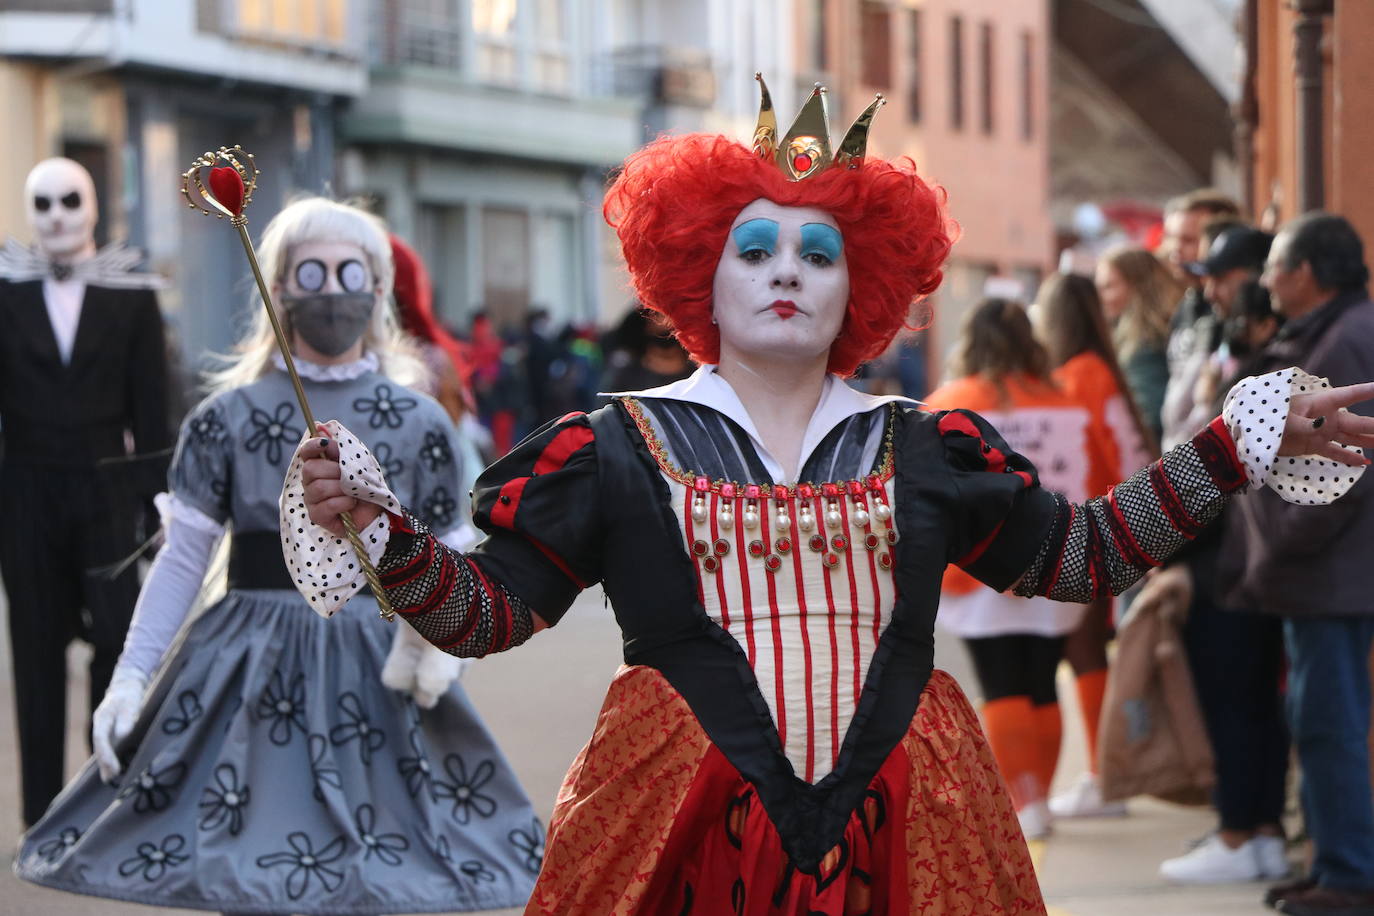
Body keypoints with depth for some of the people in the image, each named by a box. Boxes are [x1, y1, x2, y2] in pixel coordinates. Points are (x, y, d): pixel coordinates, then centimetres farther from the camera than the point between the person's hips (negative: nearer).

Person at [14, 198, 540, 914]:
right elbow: (182, 559, 1)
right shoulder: (230, 416, 2)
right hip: (253, 672, 0)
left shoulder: (421, 423, 5)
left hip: (375, 674, 1)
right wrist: (130, 678, -5)